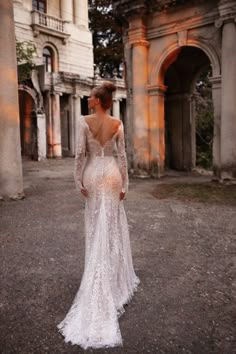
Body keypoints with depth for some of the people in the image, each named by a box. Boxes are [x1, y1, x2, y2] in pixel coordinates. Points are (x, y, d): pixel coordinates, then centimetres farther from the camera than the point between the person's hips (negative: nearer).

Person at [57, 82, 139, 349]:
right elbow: (122, 155, -2)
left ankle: (99, 275, 21)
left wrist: (79, 180, -1)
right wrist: (125, 183, 3)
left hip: (93, 173, -1)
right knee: (112, 224, 11)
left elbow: (80, 153, -10)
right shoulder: (118, 124, -1)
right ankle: (114, 274, 20)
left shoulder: (84, 122, -8)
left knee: (96, 224, 11)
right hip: (111, 173, 1)